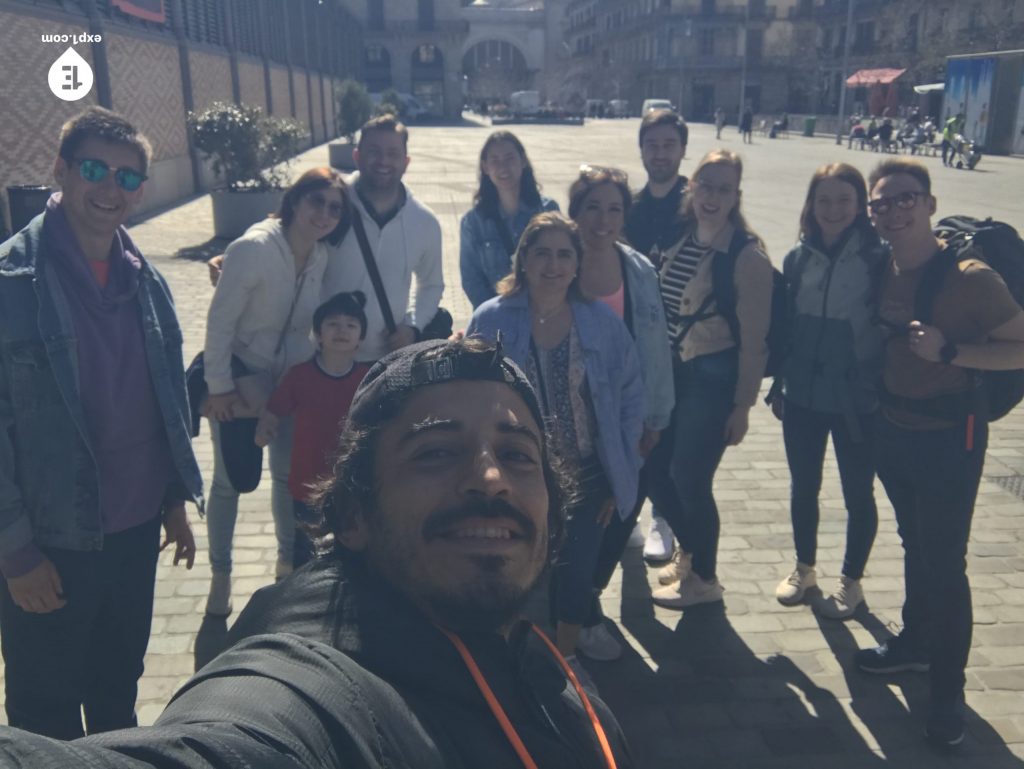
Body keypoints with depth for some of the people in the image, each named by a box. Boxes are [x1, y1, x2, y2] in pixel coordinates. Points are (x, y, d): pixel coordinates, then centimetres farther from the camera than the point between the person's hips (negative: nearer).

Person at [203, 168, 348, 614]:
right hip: (239, 376, -5)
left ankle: (288, 559, 36)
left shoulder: (322, 256, -6)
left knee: (289, 472, 15)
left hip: (289, 376, 5)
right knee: (229, 481, 6)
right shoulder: (254, 249, -24)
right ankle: (220, 575, 25)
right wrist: (219, 388, -17)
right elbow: (219, 321, -20)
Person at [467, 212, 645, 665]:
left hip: (587, 478, 1)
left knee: (577, 574, 15)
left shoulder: (602, 321, -5)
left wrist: (621, 474, 0)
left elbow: (631, 396, 1)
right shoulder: (491, 321, -9)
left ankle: (566, 657, 41)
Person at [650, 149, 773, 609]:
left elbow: (753, 339, -12)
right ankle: (689, 552, 36)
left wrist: (742, 405, -11)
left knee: (689, 478, -1)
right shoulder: (683, 240, 6)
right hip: (672, 373, 6)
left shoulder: (747, 255, -13)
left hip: (713, 380, -6)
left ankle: (704, 579, 22)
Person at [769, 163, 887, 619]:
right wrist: (778, 386, 9)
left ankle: (851, 581, 32)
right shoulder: (799, 258, 1)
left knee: (858, 493, 12)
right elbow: (785, 325, 7)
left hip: (857, 399, -3)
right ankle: (804, 567, 38)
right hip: (803, 395, 4)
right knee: (803, 486, 17)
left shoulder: (878, 259, -10)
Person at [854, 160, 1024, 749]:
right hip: (893, 429, 6)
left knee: (944, 561, -1)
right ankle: (916, 640, 41)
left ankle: (948, 689, 16)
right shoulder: (882, 272, 1)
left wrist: (948, 351, -26)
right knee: (915, 544, 22)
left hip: (948, 436, -6)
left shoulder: (970, 276, -18)